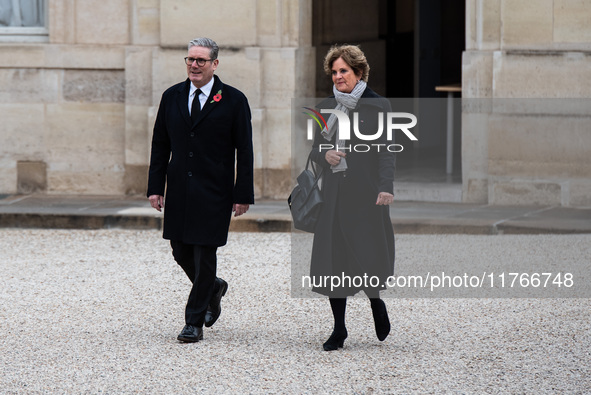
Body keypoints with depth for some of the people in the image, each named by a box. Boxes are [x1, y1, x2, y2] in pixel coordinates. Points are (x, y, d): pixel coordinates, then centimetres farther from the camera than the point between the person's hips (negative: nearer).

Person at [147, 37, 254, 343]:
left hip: (213, 192, -4)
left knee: (204, 254, -4)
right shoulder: (172, 97, 8)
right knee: (181, 252, 9)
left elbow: (245, 152, -3)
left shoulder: (233, 100, -4)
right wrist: (155, 187, 4)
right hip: (179, 190, 4)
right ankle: (213, 289, 37)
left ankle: (195, 323, 4)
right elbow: (160, 145, 11)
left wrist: (242, 195, -8)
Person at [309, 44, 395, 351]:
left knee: (368, 254, -6)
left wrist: (386, 187, -17)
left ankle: (376, 301, 25)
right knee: (332, 259, -1)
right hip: (334, 193, 4)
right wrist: (325, 156, -5)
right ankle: (339, 329, 6)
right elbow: (315, 149, 19)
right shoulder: (326, 107, 14)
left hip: (365, 192, -4)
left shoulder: (377, 105, 1)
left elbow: (385, 151, -4)